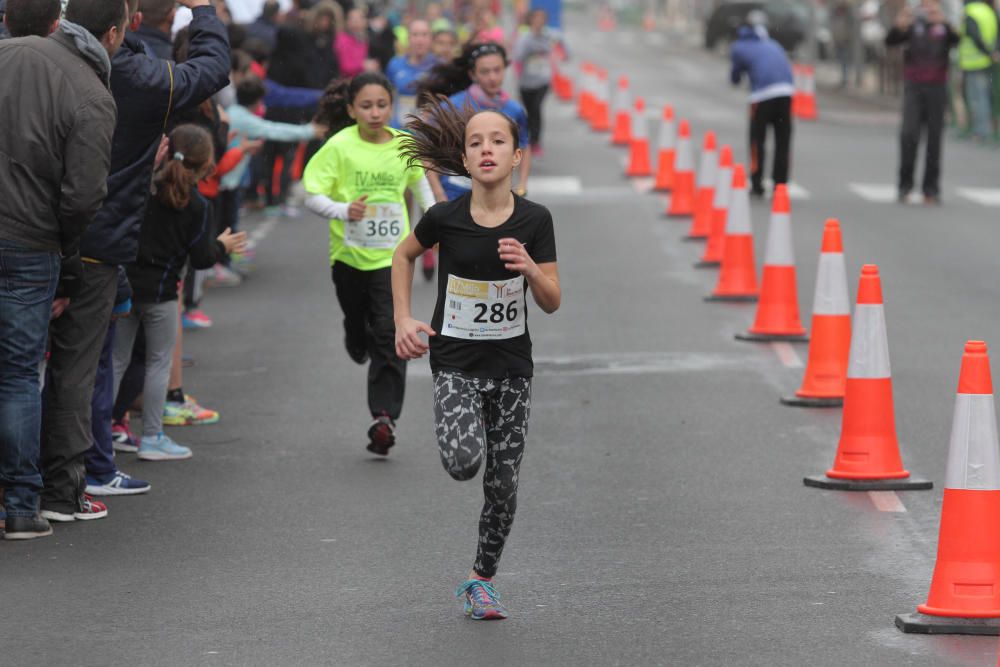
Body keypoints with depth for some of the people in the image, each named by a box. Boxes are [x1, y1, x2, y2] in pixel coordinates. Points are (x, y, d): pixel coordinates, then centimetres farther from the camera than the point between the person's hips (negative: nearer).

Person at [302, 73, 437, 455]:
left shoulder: (404, 146, -3)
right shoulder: (340, 147, -12)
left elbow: (418, 181, 19)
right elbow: (312, 196, -14)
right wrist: (342, 210, -32)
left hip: (392, 255, 0)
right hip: (349, 253, 0)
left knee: (389, 336, -11)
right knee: (357, 324, 19)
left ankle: (384, 417, -12)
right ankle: (358, 343, 56)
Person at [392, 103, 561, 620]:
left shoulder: (534, 220, -9)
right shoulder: (445, 218, -12)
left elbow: (553, 303, -4)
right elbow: (404, 255, 9)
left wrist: (529, 267, -23)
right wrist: (403, 320, 0)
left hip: (512, 367, 2)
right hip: (455, 363, -2)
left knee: (503, 485, 5)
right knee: (465, 463, -25)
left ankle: (481, 580, 26)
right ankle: (453, 428, 11)